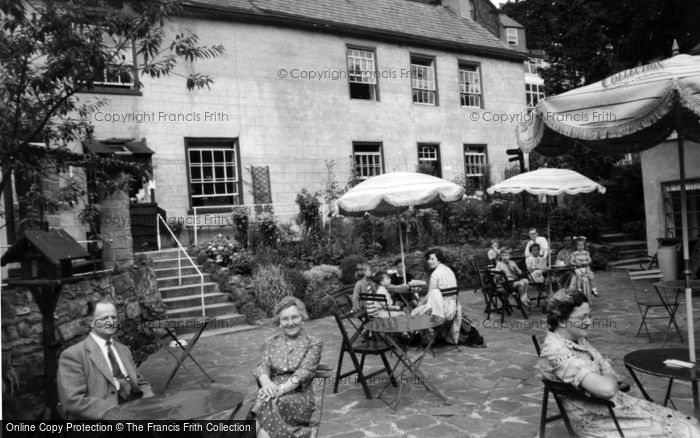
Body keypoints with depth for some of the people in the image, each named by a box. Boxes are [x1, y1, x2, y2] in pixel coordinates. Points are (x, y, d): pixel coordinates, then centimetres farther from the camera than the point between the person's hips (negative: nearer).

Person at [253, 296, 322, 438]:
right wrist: (267, 383, -24)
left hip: (300, 397, -2)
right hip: (273, 393, 3)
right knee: (265, 401, -33)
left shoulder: (313, 344, 5)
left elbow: (303, 372, -9)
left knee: (269, 404, -33)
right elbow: (262, 366, 0)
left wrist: (281, 389, -26)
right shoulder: (271, 342, 15)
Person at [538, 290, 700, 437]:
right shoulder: (556, 352, -28)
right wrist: (610, 378, -11)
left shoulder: (578, 339, 4)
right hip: (596, 421, -9)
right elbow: (607, 388, -31)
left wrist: (610, 379, -9)